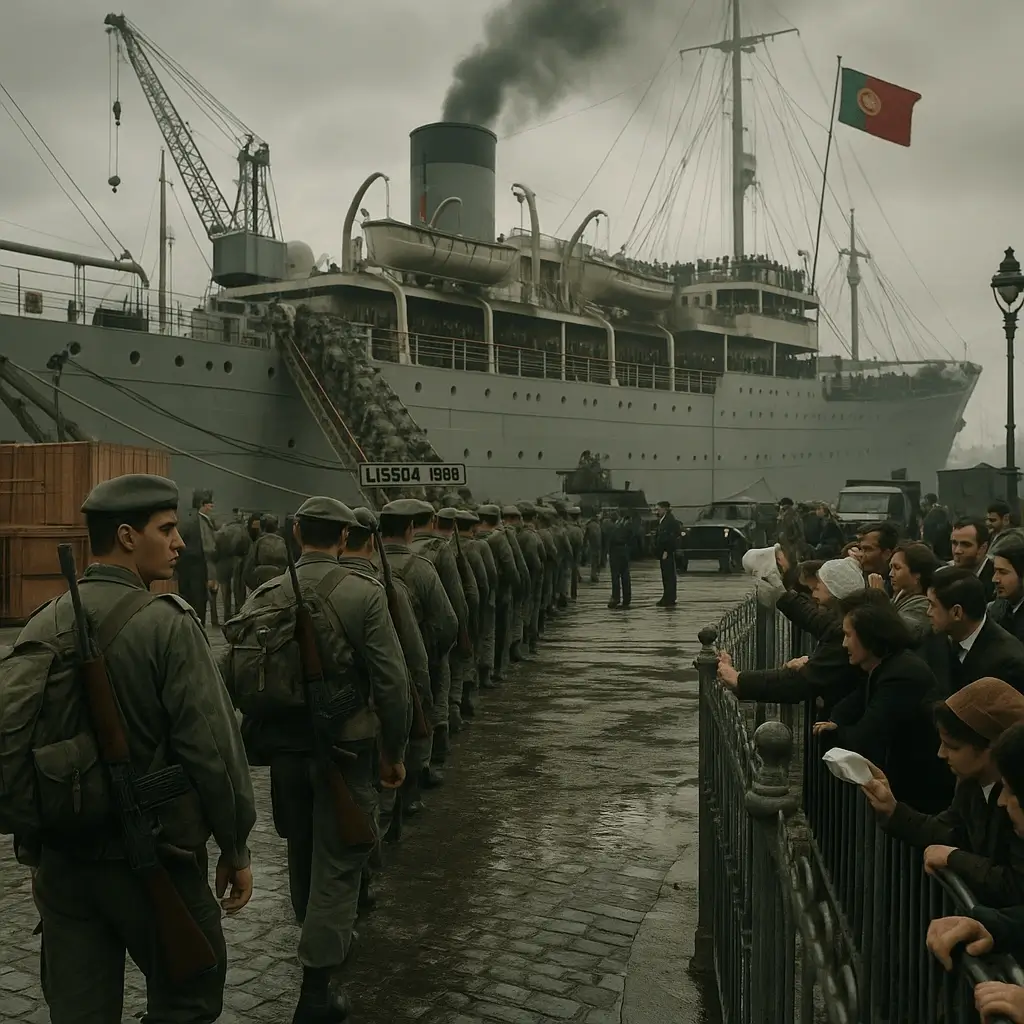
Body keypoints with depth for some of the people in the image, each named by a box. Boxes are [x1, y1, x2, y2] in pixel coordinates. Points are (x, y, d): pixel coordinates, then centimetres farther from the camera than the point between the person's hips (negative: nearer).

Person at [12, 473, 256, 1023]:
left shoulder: (40, 627, 3)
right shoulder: (167, 623, -16)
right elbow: (211, 746, -17)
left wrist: (34, 854, 19)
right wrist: (236, 846, -4)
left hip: (63, 859, 6)